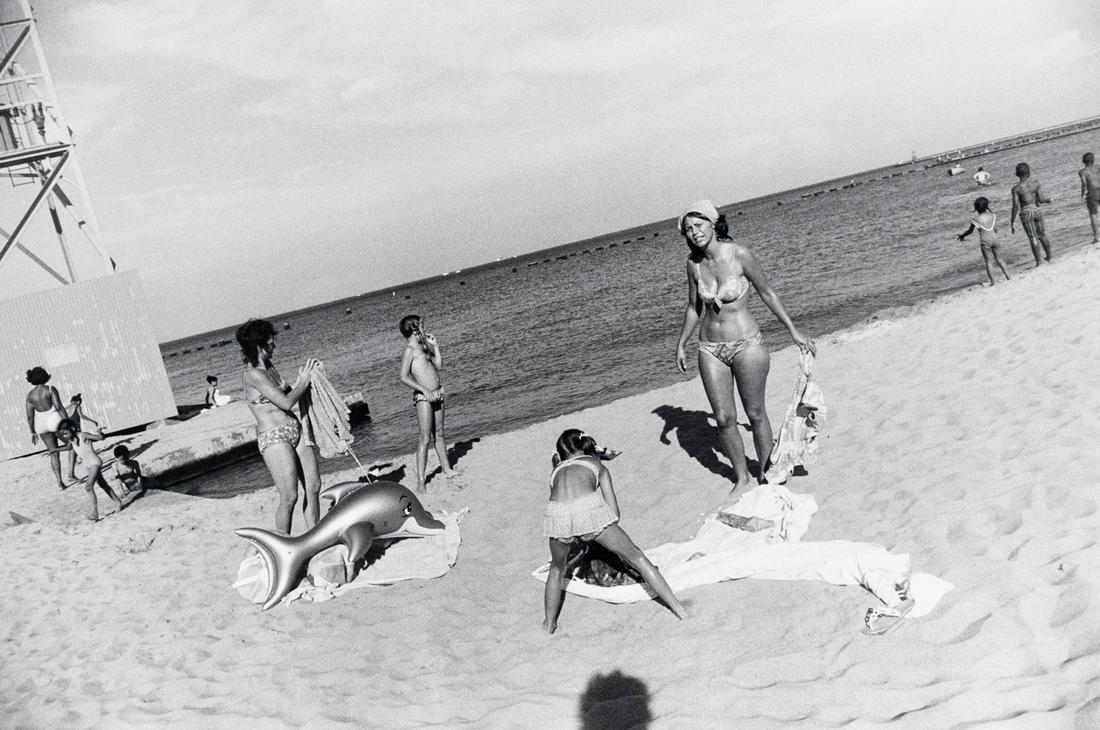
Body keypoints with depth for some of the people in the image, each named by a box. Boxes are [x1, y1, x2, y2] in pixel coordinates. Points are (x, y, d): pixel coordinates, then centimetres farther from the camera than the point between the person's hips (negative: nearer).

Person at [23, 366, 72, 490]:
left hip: (41, 425, 4)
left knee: (54, 454, 11)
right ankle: (71, 473, 0)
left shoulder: (30, 395, 2)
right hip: (56, 421, -4)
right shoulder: (51, 389, -11)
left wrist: (32, 433, 9)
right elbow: (59, 407, -19)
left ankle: (60, 482, 6)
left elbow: (29, 416, 2)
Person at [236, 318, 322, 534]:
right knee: (289, 497, -7)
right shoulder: (253, 374, -15)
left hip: (295, 429, 8)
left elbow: (290, 393, 19)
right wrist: (304, 381, -4)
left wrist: (302, 378, 4)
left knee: (313, 486, 6)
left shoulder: (269, 368, 13)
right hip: (273, 438, -8)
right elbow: (286, 402, -17)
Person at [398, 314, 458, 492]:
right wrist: (425, 390, -22)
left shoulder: (423, 347, 13)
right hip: (423, 397, -8)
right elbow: (404, 377, -19)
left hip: (437, 394, 8)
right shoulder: (410, 350, -12)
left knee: (439, 434, 17)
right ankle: (421, 480, -3)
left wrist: (435, 345, 11)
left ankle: (447, 469, 27)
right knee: (425, 439, -7)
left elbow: (439, 366, 19)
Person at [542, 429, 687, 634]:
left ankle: (549, 624, 39)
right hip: (588, 508, -2)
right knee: (636, 557, 17)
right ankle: (677, 607, 23)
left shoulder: (557, 470, 35)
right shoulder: (597, 465, 31)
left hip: (557, 515, 2)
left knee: (557, 570, 32)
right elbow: (614, 512, 24)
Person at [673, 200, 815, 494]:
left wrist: (794, 331, 0)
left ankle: (766, 475, 27)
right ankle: (742, 477, 25)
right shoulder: (694, 263, 0)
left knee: (755, 414, 7)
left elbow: (768, 293, -3)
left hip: (747, 345, -4)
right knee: (723, 419, 6)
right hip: (710, 349, 4)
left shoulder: (739, 255, -13)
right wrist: (681, 345, 14)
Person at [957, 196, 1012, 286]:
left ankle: (993, 281, -2)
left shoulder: (976, 219, -11)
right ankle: (1008, 276, 16)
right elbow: (995, 229, 8)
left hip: (985, 242, -4)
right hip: (994, 239, 4)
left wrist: (962, 235, 18)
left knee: (988, 262, 1)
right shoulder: (992, 216, 2)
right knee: (999, 259, 16)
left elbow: (970, 231, 0)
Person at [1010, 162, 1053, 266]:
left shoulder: (1016, 188, -11)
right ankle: (1049, 256, 35)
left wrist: (1012, 222, -7)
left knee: (1033, 238, 5)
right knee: (1042, 235, 20)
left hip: (1025, 213, -3)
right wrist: (1048, 199, 16)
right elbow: (1041, 199, -8)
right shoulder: (1036, 184, -5)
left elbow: (1015, 206, -13)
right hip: (1037, 211, 3)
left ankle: (1039, 262, 8)